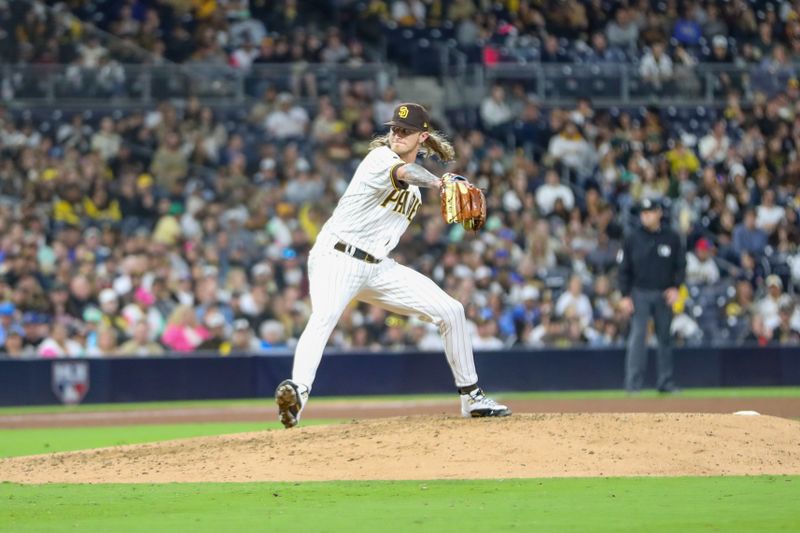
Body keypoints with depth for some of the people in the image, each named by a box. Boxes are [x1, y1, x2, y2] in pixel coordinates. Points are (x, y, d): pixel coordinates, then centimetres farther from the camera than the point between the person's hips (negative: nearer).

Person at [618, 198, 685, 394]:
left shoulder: (672, 238, 3)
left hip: (664, 294, 2)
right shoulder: (632, 239, 0)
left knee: (665, 338, 7)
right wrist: (625, 296, -5)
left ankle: (665, 381, 15)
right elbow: (624, 269, 2)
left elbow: (680, 265, 8)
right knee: (637, 336, -9)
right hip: (640, 294, -2)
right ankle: (633, 384, -11)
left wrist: (675, 287, -6)